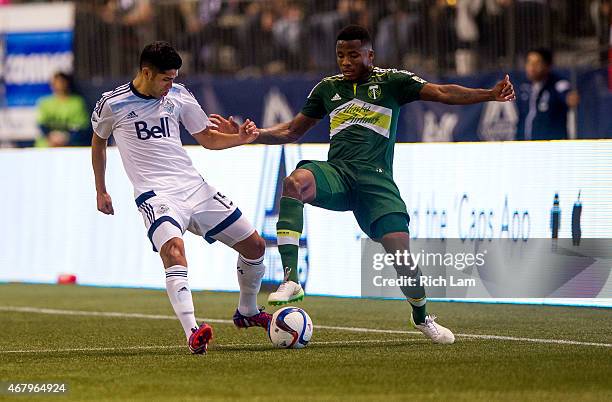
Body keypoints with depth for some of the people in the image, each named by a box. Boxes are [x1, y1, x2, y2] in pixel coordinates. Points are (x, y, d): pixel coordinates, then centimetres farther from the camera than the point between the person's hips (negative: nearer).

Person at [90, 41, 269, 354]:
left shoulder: (178, 96, 8)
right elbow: (98, 140, 17)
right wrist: (100, 191, 19)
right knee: (173, 247, -35)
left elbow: (207, 138, 18)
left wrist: (240, 138, -1)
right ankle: (192, 333, -46)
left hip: (194, 186, 5)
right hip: (155, 195, -5)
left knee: (254, 245, 5)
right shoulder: (112, 104, -2)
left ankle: (247, 312, 31)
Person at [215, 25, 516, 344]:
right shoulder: (327, 88, 19)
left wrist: (490, 94, -14)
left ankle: (421, 317, 16)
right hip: (336, 172, 2)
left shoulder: (391, 81, 9)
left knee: (400, 250, -15)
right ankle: (290, 280, -39)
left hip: (376, 178, -2)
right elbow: (292, 131, 27)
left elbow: (443, 93, 0)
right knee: (294, 182, -33)